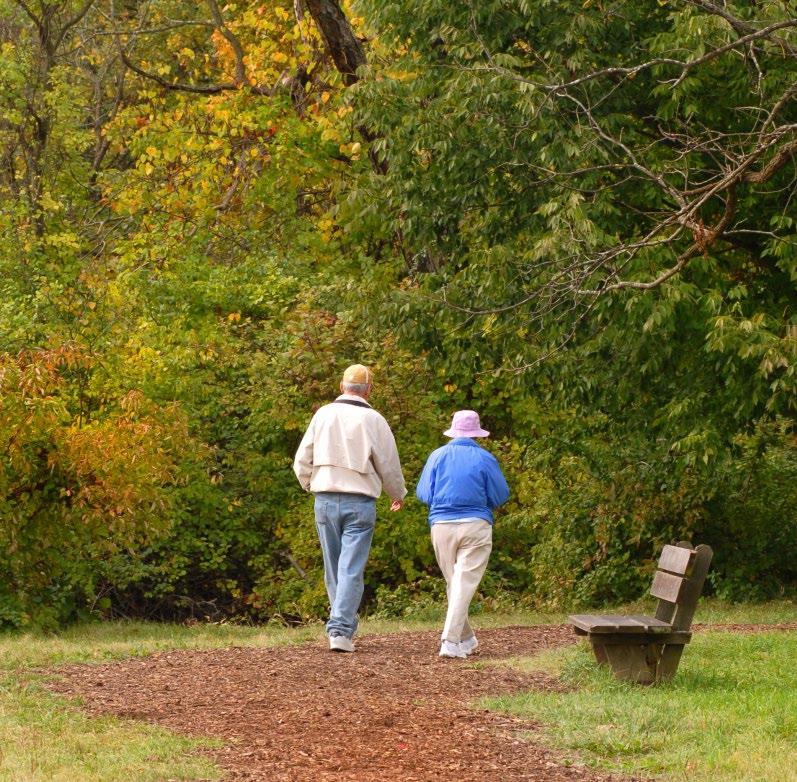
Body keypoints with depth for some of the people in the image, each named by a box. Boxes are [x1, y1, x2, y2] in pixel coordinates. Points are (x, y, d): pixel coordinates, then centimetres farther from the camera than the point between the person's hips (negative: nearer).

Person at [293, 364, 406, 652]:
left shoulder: (323, 415, 3)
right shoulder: (373, 420, -5)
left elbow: (302, 462, 7)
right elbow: (389, 466, 3)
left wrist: (310, 486, 27)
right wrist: (398, 495, 22)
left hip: (325, 500, 3)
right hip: (360, 503, -3)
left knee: (334, 568, 14)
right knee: (352, 569, -4)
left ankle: (343, 625, 22)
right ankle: (340, 631, -14)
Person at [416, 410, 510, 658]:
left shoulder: (438, 456, 3)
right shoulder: (485, 459, -2)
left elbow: (423, 494, 3)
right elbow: (501, 496, 0)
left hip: (441, 526, 2)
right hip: (475, 526, -2)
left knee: (454, 583, 14)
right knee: (465, 584, -4)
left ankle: (467, 639, 21)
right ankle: (451, 641, -15)